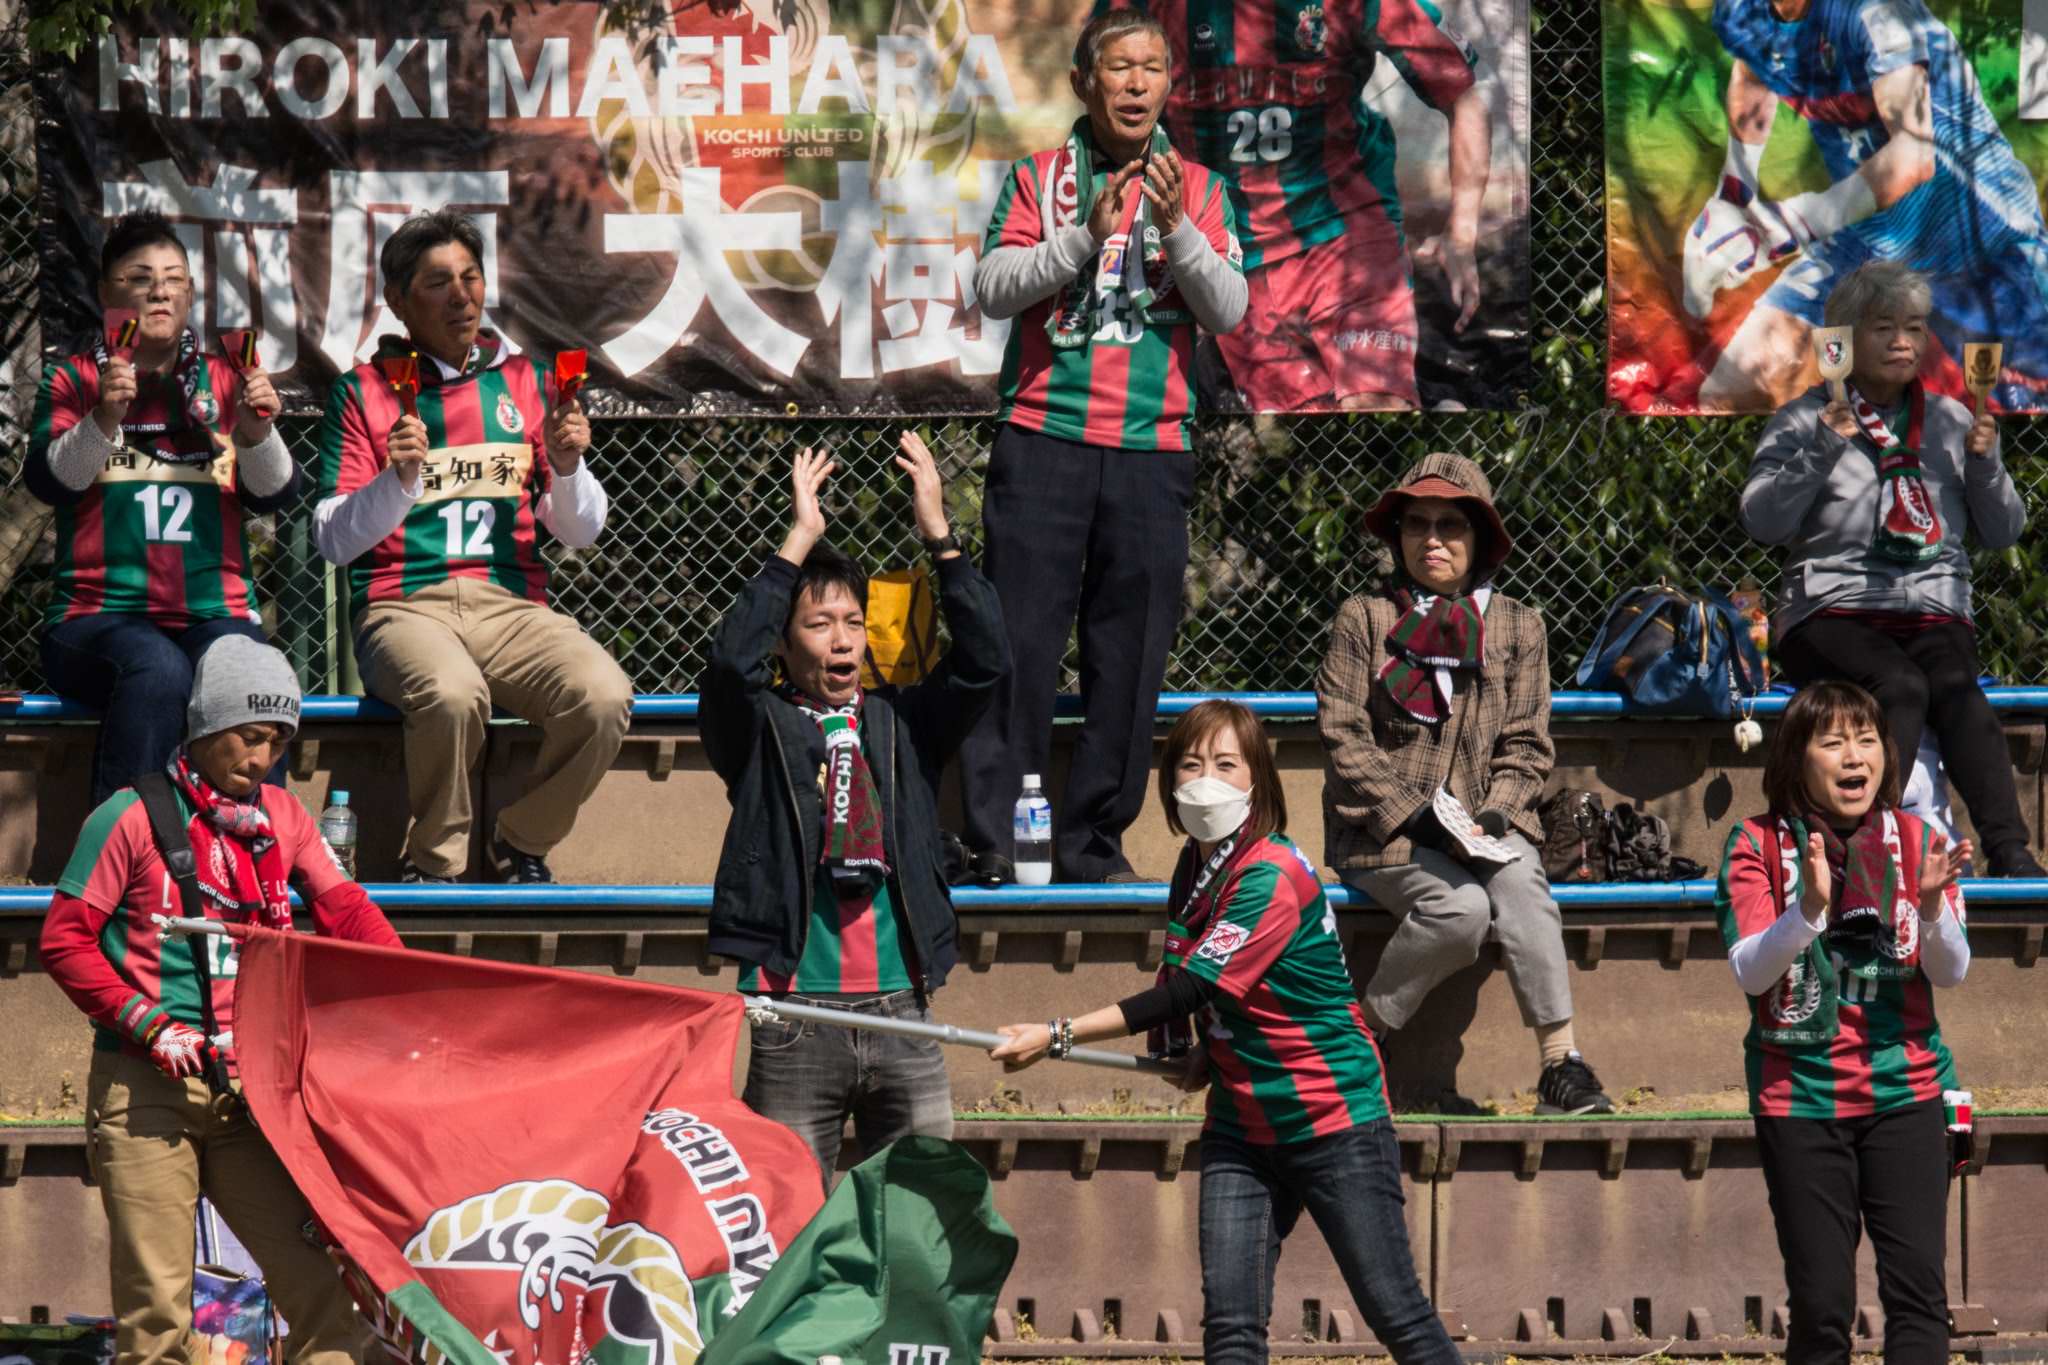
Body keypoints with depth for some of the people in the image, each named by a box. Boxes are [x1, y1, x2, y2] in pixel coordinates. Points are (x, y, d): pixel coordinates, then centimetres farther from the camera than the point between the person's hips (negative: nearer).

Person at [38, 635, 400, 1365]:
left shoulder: (283, 818, 14)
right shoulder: (132, 818, -1)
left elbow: (346, 911, 7)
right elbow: (65, 938, -3)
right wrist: (148, 1025, -13)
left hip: (250, 1087, 5)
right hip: (146, 1090, -4)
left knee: (325, 1285, -5)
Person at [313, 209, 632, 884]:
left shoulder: (522, 382, 17)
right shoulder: (363, 392, 9)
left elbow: (581, 533, 15)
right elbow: (333, 539, 1)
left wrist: (567, 465, -5)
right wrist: (398, 479, -15)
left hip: (512, 602, 3)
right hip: (404, 604, -3)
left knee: (603, 697, -28)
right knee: (453, 695, -38)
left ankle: (522, 846, -2)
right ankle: (435, 863, -13)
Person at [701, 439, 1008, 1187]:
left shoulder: (901, 724, 13)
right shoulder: (762, 729, 6)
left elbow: (984, 659, 2)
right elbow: (732, 662, -14)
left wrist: (938, 535, -6)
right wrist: (799, 540, -13)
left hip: (900, 1017, 3)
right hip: (796, 1015, -3)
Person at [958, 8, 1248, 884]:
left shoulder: (1195, 189, 11)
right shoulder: (1040, 179, 7)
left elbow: (1228, 310, 1)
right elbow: (992, 287, -4)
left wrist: (1176, 228, -14)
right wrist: (1086, 235, -15)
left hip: (1152, 449, 2)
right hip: (1043, 440, -2)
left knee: (1129, 655, 2)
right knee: (1018, 644, -5)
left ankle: (1095, 841, 9)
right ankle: (995, 836, -2)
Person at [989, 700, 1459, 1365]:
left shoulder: (1272, 877, -20)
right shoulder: (1195, 865, 5)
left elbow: (1188, 990, -24)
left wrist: (1058, 1036, -24)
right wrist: (1193, 1050, 0)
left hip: (1336, 1121, -7)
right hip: (1240, 1128, 7)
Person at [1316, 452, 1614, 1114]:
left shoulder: (1517, 627, 11)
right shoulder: (1364, 619, 4)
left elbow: (1527, 748, 7)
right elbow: (1343, 737, -3)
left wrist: (1491, 818, -11)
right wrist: (1416, 817, -14)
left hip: (1485, 827, 2)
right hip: (1382, 832, -2)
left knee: (1518, 876, -32)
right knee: (1462, 907, -32)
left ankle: (1561, 1062, -36)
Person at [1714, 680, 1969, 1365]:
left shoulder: (1915, 840, 3)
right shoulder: (1758, 845, -2)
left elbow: (1951, 972, -3)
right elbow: (1750, 972, -11)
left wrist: (1932, 903, -23)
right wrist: (1809, 906, -28)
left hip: (1903, 1087, 1)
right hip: (1799, 1093, -1)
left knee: (1918, 1289, -9)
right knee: (1821, 1306, 0)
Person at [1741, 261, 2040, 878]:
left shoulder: (1951, 422, 19)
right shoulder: (1804, 421, 8)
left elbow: (2004, 533, 17)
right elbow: (1762, 521, -5)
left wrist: (1984, 462, 0)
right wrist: (1823, 450, -15)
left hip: (1934, 612, 2)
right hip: (1834, 611, -2)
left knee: (1957, 691, -30)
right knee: (1901, 687, -34)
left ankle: (2009, 852, -42)